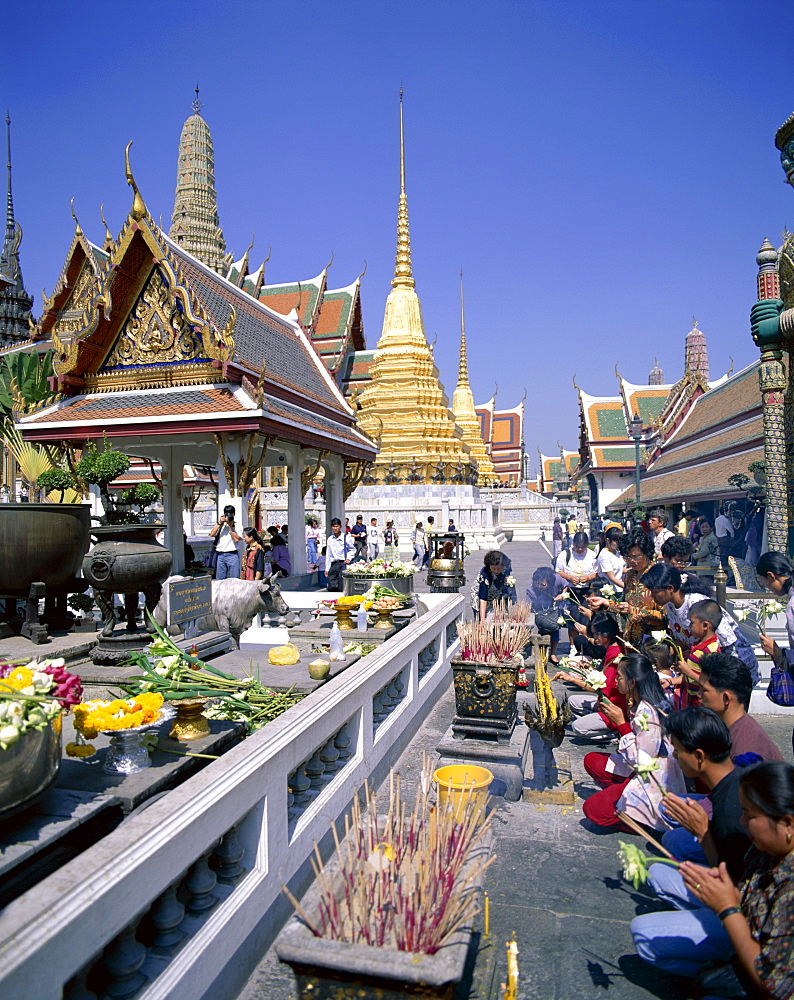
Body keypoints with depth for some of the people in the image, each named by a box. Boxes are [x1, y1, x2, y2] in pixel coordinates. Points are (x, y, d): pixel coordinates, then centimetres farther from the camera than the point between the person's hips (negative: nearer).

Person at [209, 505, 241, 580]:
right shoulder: (220, 525, 13)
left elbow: (236, 539, -12)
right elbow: (211, 534, -1)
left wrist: (230, 526, -10)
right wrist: (220, 523, -5)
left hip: (232, 555, -4)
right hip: (220, 555, 4)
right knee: (219, 580, 6)